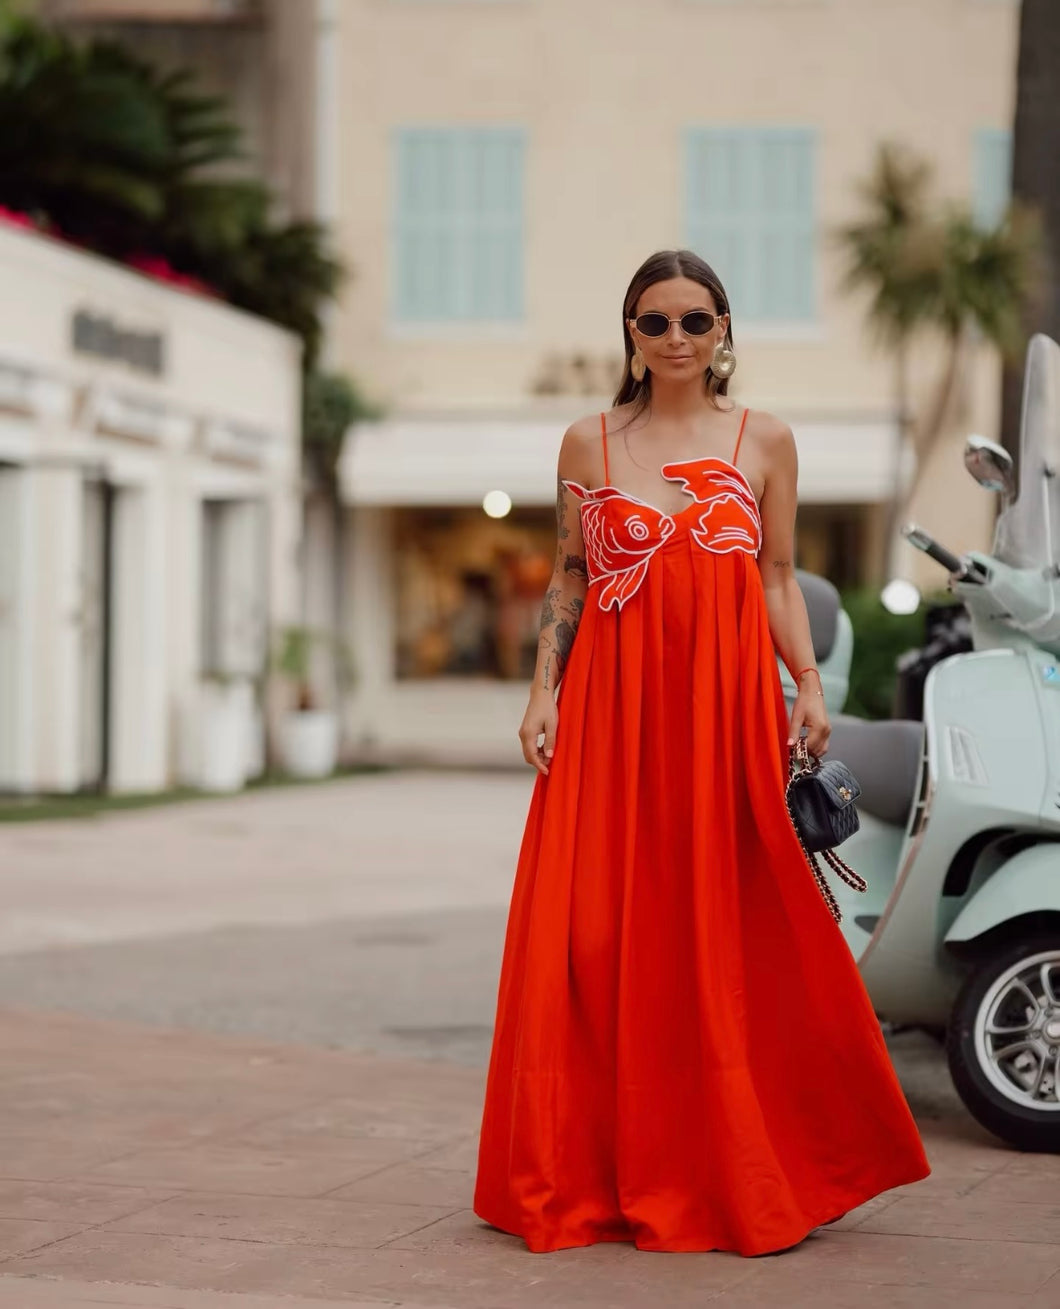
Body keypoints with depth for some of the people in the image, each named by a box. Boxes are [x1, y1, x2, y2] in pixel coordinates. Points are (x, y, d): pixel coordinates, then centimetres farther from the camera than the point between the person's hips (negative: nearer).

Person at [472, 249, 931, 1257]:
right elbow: (567, 578, 10)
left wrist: (809, 687, -2)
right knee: (600, 931, -2)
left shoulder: (765, 441, 9)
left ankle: (732, 1175, 10)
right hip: (613, 705, 0)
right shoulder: (589, 443, 9)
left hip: (728, 701, 0)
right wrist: (544, 689, 0)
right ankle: (598, 1171, 8)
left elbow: (779, 579, 10)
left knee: (730, 932, -1)